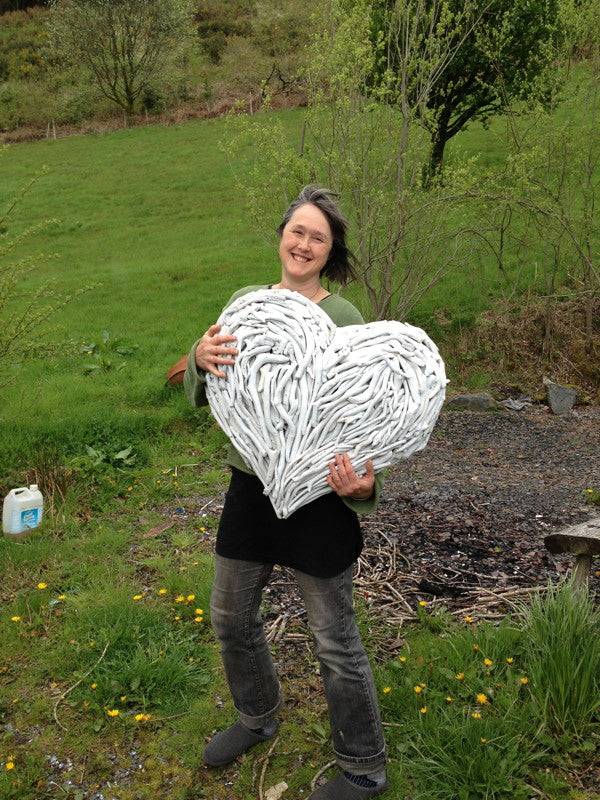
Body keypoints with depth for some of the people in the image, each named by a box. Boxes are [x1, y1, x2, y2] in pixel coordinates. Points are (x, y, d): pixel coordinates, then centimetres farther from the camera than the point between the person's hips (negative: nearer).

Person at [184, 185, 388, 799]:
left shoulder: (343, 319, -10)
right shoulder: (247, 301, 4)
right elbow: (206, 388, 2)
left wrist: (362, 484, -28)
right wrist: (201, 357, -21)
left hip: (317, 495, -5)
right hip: (250, 485, 6)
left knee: (334, 640, 7)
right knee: (231, 618, 20)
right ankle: (257, 718, 48)